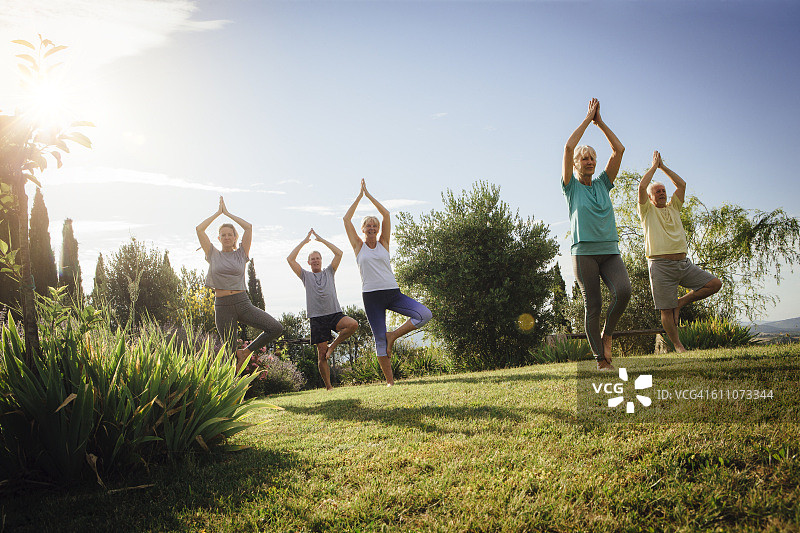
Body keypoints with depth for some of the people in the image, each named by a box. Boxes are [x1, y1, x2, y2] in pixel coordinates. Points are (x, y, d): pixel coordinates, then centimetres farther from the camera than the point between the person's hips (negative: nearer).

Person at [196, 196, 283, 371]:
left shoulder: (241, 254, 9)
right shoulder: (213, 255, 9)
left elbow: (248, 227, 1)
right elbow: (199, 229, 2)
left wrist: (228, 213, 9)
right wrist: (218, 212, 9)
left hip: (243, 303, 1)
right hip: (222, 306, -1)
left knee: (276, 328, -15)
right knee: (230, 354, -1)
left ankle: (247, 351, 3)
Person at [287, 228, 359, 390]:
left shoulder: (329, 272, 18)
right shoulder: (305, 275, 16)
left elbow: (339, 253, 8)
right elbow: (290, 259, 4)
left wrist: (321, 239, 9)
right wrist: (304, 241, 7)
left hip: (335, 314, 1)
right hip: (317, 318, -1)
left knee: (353, 324, -29)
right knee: (321, 354, -6)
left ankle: (333, 346, -7)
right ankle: (328, 386, 4)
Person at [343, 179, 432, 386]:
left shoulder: (383, 243, 11)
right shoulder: (359, 246, 7)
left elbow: (386, 214, 6)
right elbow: (346, 219, 2)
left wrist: (369, 195, 8)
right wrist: (360, 196, 7)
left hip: (393, 293, 2)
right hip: (371, 296, -2)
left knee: (425, 314, -16)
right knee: (380, 339, -2)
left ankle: (393, 336, 0)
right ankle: (389, 380, 7)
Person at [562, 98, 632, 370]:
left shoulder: (603, 184, 17)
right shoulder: (571, 186, 7)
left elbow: (619, 150, 11)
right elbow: (569, 147, -5)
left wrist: (600, 121, 11)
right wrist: (587, 119, 4)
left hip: (610, 251, 3)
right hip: (584, 252, -3)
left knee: (623, 290, -22)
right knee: (593, 306, -4)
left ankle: (607, 334, 1)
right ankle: (600, 358, 5)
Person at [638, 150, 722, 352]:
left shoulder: (673, 207, 21)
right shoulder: (647, 210, 7)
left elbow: (682, 184, 15)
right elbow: (642, 186, -8)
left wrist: (663, 167, 17)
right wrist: (655, 165, 4)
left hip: (683, 263, 5)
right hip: (661, 265, -5)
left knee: (715, 284, -5)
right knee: (666, 310, -5)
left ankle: (681, 303, 8)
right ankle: (677, 345, 10)